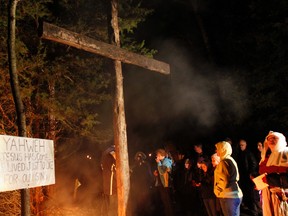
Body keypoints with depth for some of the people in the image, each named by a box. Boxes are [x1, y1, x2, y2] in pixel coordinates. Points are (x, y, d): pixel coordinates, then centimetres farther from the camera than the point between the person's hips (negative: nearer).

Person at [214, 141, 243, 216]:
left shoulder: (224, 162, -13)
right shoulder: (231, 160, 17)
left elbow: (223, 180, -18)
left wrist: (217, 191, -4)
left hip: (228, 196, -10)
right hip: (235, 194, 10)